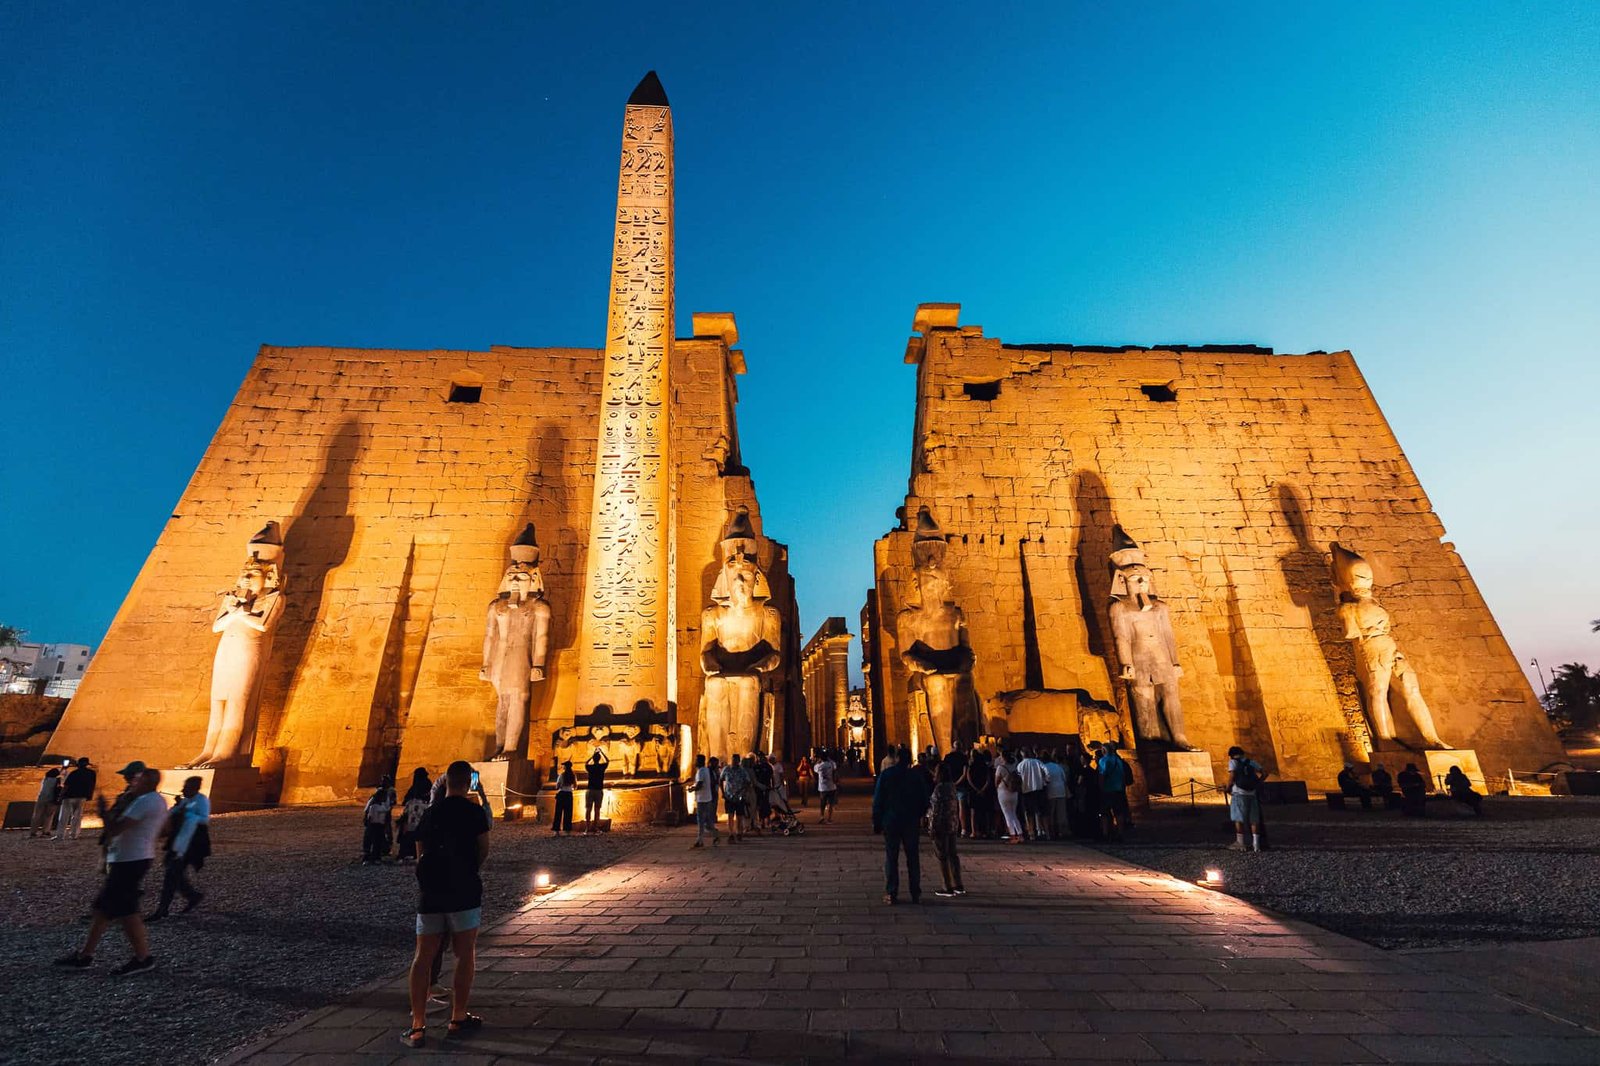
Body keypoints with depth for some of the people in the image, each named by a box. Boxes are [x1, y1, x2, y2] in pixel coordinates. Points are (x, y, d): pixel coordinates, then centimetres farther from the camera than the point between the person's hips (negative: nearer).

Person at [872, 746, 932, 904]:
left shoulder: (886, 775, -4)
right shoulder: (917, 776, -1)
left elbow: (878, 800, -5)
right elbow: (924, 801, 3)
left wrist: (876, 822, 1)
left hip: (890, 822, -1)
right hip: (911, 822, 1)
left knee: (891, 858, 4)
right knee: (913, 857, 9)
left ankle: (891, 894, 3)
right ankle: (916, 894, 11)